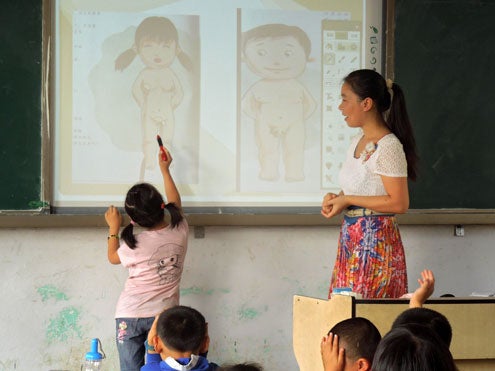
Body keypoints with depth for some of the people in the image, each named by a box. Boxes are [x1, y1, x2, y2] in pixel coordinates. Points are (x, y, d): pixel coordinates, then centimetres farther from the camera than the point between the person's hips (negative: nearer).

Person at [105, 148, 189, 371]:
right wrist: (165, 169, 24)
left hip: (130, 315, -3)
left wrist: (113, 229, 19)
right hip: (164, 315, 3)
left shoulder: (135, 244, -16)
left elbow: (113, 258, 8)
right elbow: (175, 203, 15)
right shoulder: (179, 231, -8)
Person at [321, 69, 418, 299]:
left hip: (376, 240, -9)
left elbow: (399, 203, -19)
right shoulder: (357, 143, 14)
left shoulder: (388, 146, -14)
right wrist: (336, 199, 2)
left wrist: (347, 200, -16)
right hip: (350, 238, 9)